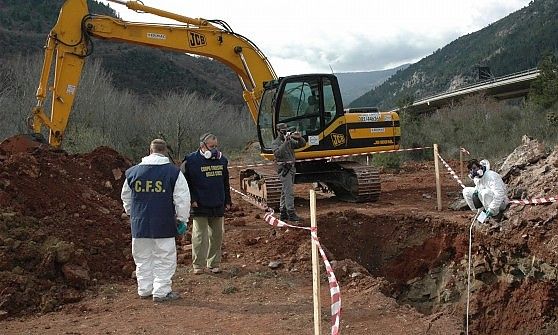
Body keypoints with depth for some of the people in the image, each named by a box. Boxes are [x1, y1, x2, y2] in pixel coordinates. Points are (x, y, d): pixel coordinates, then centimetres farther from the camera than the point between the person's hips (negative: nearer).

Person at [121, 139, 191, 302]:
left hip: (140, 223, 4)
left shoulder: (133, 172, 6)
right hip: (164, 225, -4)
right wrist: (182, 219, 4)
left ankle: (144, 289, 24)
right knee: (164, 258, 5)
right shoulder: (173, 172, -6)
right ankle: (161, 292, 7)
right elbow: (182, 198, -6)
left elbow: (126, 198, 18)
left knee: (143, 258, 16)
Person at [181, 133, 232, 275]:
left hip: (218, 206, 5)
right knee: (199, 235, -3)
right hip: (199, 206, -5)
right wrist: (191, 199, -13)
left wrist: (227, 201, 15)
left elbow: (225, 183, 19)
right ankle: (198, 265, 6)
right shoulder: (191, 161, -7)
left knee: (217, 235, 9)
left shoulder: (222, 160, 10)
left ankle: (214, 264, 19)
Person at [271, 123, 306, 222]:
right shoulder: (275, 143, -5)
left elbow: (302, 144, 10)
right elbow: (278, 153, -24)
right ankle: (291, 214, -14)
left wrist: (299, 137, -10)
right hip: (284, 169, -8)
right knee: (289, 192, -13)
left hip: (291, 168, 8)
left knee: (285, 192, 11)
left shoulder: (290, 141, 13)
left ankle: (283, 214, 16)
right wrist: (285, 142, -29)